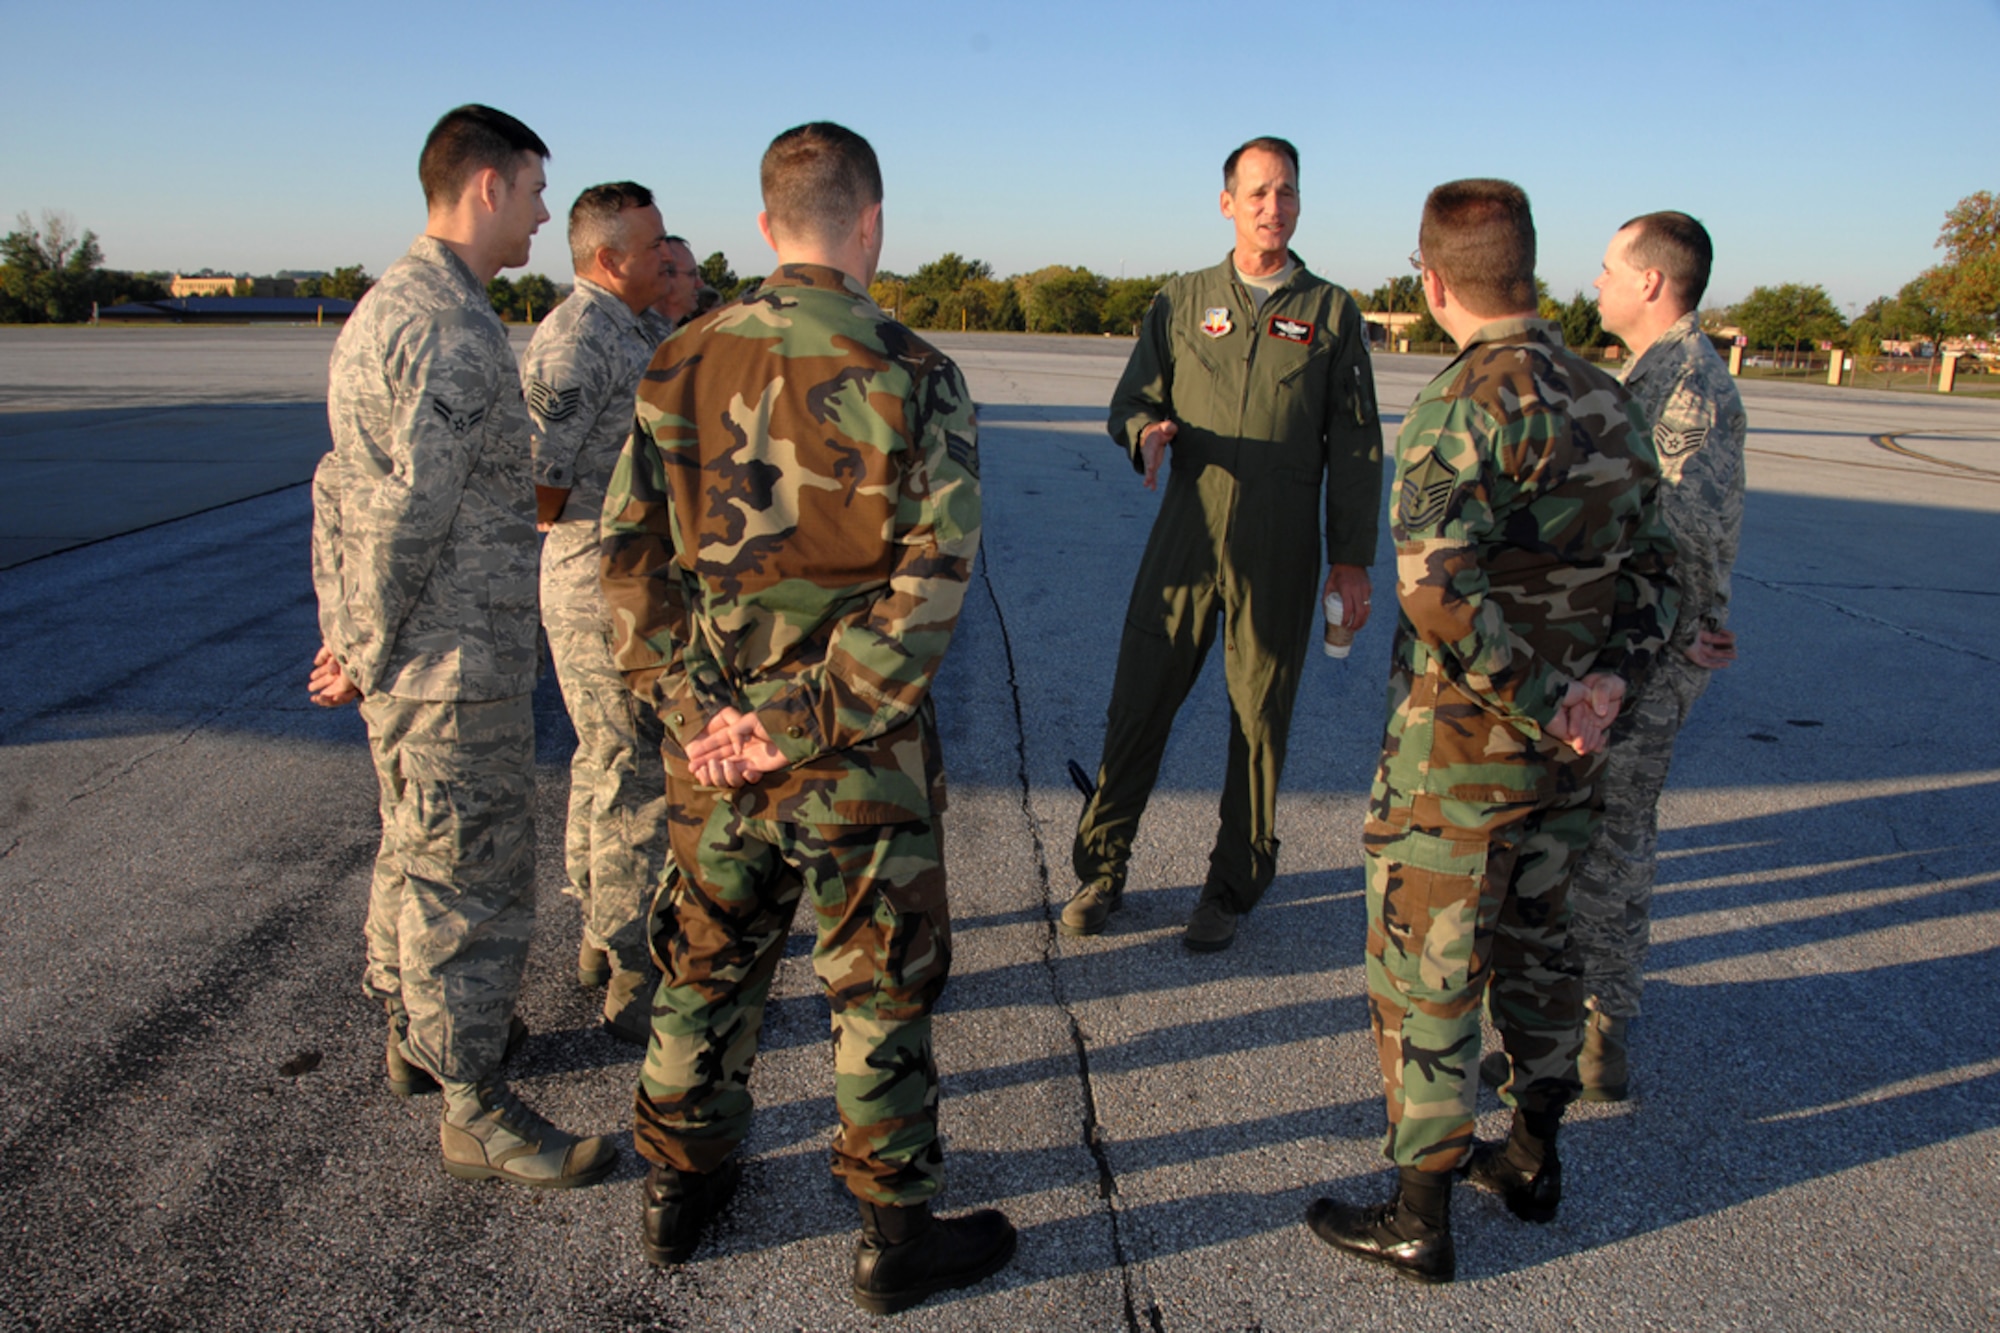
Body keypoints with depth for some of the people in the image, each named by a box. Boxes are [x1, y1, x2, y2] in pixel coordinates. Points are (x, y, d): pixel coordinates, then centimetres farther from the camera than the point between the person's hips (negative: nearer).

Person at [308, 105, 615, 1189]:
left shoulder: (388, 305, 12)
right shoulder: (451, 329, -21)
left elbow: (338, 487, 14)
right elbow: (410, 513, -21)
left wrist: (343, 631, 13)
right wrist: (365, 653, -10)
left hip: (408, 657, 10)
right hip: (454, 660, -10)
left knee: (418, 848, 23)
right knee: (469, 876, 0)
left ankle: (415, 1029, 41)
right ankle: (474, 1111, 13)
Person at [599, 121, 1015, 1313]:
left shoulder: (685, 364, 1)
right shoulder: (913, 376, -12)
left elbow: (631, 553, 0)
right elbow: (932, 579, -19)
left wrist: (693, 710, -3)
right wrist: (811, 726, -15)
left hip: (717, 739, 5)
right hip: (861, 757, -4)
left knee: (710, 965, 21)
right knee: (882, 992, 10)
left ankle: (683, 1186, 38)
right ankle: (898, 1237, 25)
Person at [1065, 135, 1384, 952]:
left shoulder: (1331, 312, 7)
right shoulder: (1182, 302, 10)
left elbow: (1356, 446, 5)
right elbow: (1131, 399, 12)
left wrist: (1353, 560, -1)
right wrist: (1146, 432, -14)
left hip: (1280, 556, -1)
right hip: (1185, 540, 1)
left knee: (1260, 720, 5)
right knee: (1137, 707, 1)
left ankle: (1231, 891, 19)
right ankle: (1100, 871, 16)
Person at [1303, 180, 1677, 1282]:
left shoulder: (1469, 403, -19)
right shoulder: (1606, 398, 7)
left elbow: (1439, 589, -30)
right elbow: (1652, 565, 9)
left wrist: (1540, 707, -20)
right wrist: (1606, 679, -4)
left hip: (1464, 738, -8)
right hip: (1565, 741, 8)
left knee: (1424, 976, 4)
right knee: (1536, 942, 22)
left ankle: (1419, 1217, 16)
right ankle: (1532, 1159, 38)